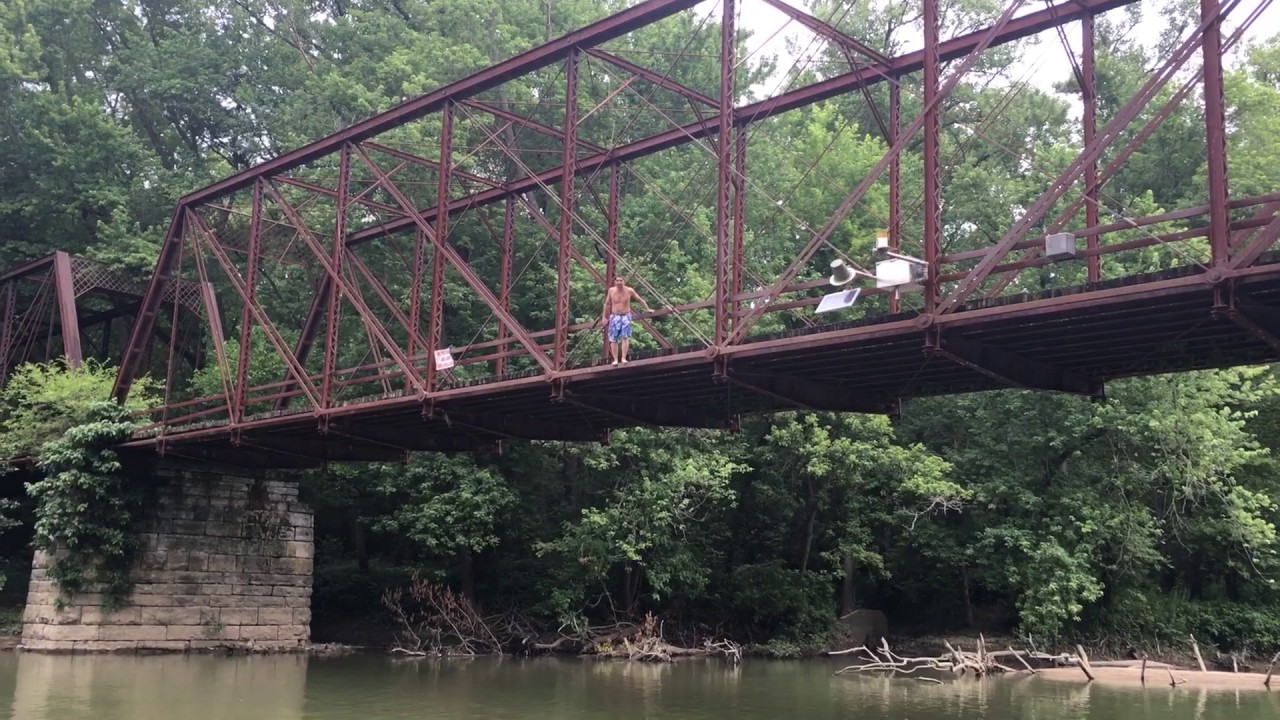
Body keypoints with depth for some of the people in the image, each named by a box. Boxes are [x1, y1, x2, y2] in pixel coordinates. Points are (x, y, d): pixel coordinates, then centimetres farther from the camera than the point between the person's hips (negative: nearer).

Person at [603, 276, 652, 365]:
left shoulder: (629, 291, -7)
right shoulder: (611, 290, -2)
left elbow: (640, 299, 7)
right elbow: (607, 304, 10)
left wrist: (647, 309, 10)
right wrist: (605, 317, 11)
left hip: (626, 316, -2)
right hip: (614, 317, 2)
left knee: (625, 337, -14)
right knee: (613, 339, -2)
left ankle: (623, 358, -15)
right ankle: (615, 359, 2)